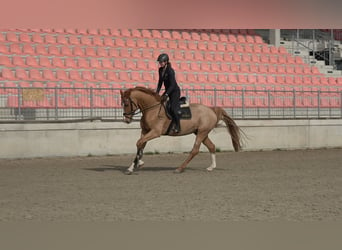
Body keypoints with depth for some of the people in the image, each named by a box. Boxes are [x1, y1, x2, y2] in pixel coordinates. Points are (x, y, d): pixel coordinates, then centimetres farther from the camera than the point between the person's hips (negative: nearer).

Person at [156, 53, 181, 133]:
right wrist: (157, 92, 1)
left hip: (175, 91, -9)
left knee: (173, 108, -15)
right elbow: (160, 82, 10)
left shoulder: (170, 71, -23)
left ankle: (177, 127, -7)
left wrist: (166, 94, -32)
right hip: (168, 90, 9)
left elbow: (172, 85, -26)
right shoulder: (160, 70, 1)